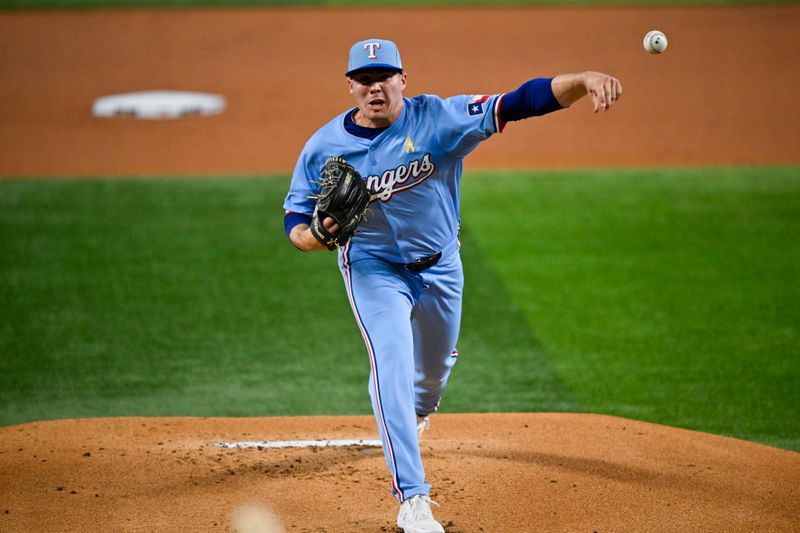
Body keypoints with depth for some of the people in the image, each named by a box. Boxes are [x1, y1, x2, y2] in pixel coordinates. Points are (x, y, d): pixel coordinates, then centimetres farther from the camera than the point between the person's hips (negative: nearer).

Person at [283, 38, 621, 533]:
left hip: (440, 265, 2)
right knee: (392, 363, -21)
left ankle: (417, 411, 62)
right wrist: (318, 235, -32)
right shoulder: (324, 147, -16)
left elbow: (519, 102, -33)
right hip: (374, 268, -2)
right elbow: (295, 222, -7)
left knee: (436, 364, 22)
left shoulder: (438, 118, -22)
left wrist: (584, 80, -49)